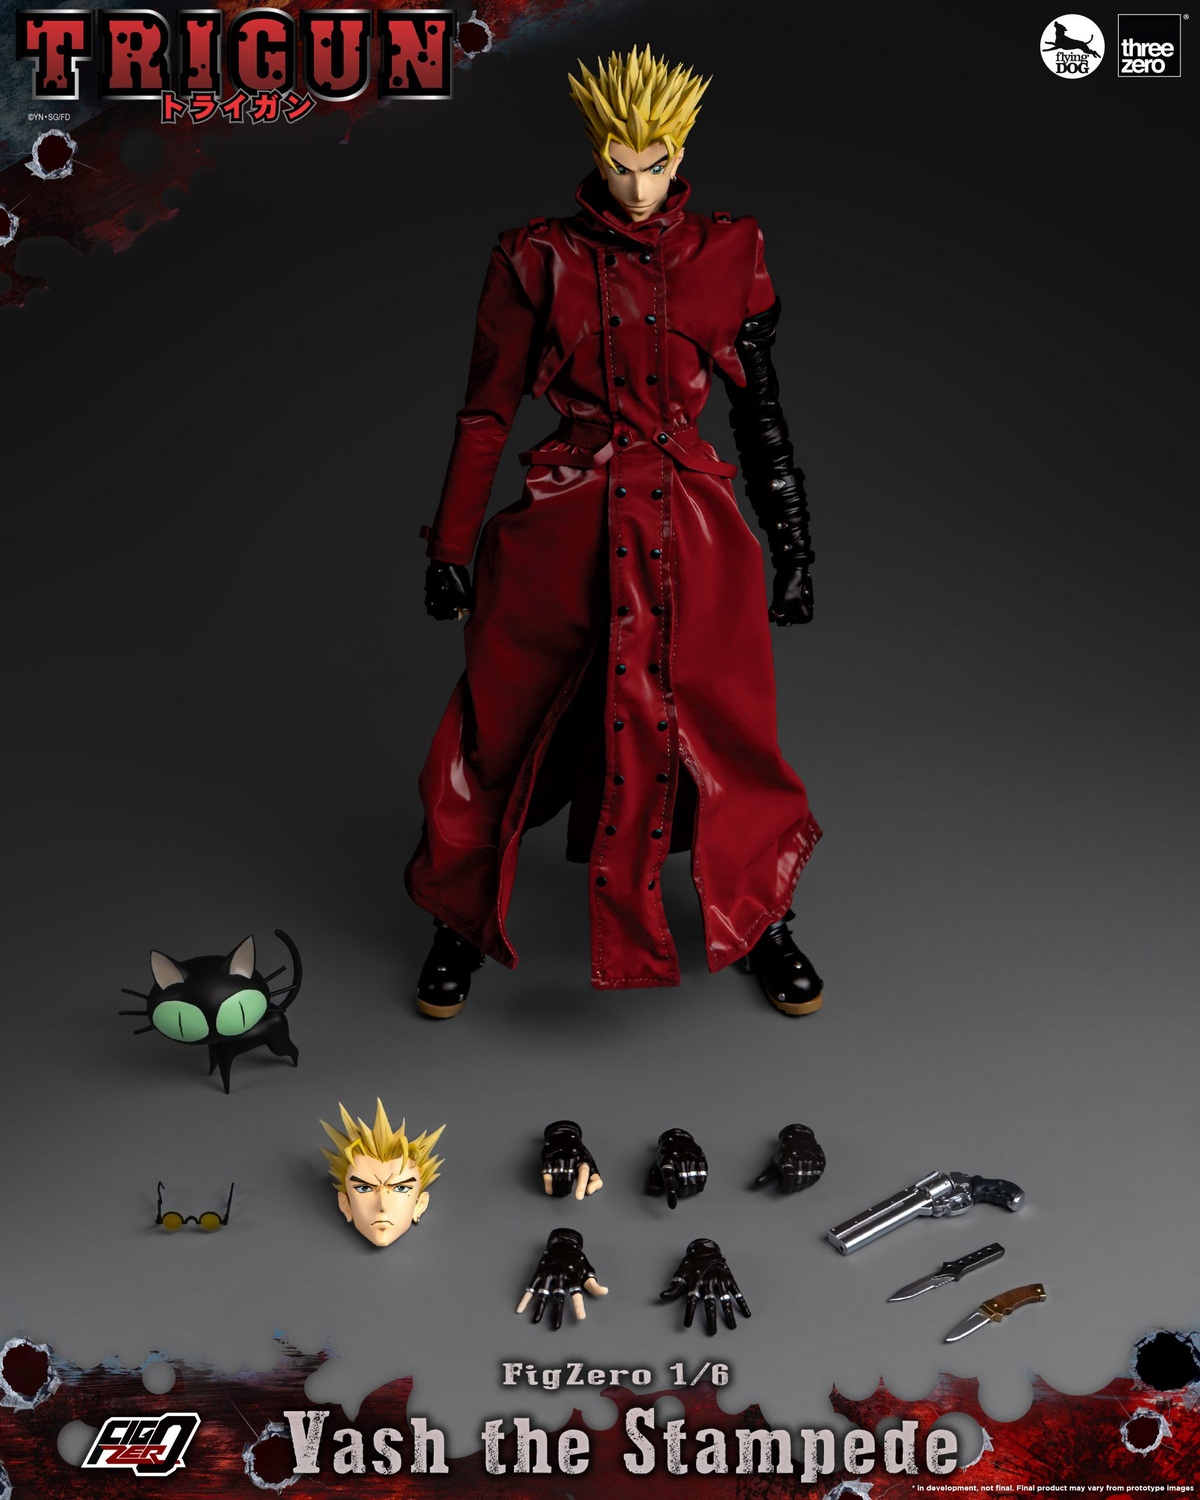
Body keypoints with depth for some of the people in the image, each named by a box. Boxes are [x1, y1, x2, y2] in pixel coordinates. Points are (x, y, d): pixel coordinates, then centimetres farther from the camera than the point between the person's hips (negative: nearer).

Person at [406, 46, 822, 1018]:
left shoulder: (728, 256, 4)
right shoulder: (539, 260, -1)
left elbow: (761, 410, 8)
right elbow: (488, 410, 2)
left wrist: (793, 550, 7)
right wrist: (453, 546, 1)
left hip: (691, 531, 1)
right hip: (564, 530, -1)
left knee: (726, 735, 4)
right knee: (504, 732, 6)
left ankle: (763, 921, 29)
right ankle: (465, 927, 27)